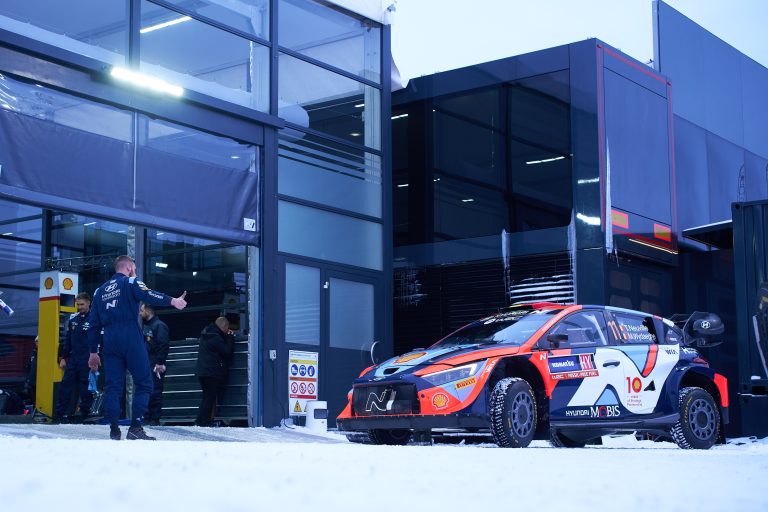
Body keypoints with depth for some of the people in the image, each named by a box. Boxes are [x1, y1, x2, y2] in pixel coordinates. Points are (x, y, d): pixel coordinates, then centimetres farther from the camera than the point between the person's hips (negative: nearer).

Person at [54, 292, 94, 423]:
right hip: (72, 358, 5)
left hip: (87, 360, -5)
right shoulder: (73, 319, 12)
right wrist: (63, 357, 13)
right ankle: (60, 413, 4)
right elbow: (67, 339, 17)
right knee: (66, 385, 1)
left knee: (86, 388, 0)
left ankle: (85, 413, 9)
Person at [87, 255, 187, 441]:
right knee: (144, 383, -1)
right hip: (132, 341, -6)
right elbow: (147, 295, -19)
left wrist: (93, 352, 24)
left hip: (110, 342, 6)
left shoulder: (100, 291, 21)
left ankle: (114, 429, 3)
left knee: (112, 385, 6)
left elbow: (94, 323, 20)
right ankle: (135, 427, -10)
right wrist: (172, 301, -27)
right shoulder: (130, 282, 4)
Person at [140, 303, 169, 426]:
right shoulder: (145, 326, 21)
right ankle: (147, 418, 13)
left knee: (155, 392, -8)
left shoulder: (159, 325, -8)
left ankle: (155, 419, -5)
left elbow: (164, 345, -16)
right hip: (146, 366, 9)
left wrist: (160, 362, -21)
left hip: (156, 366, -9)